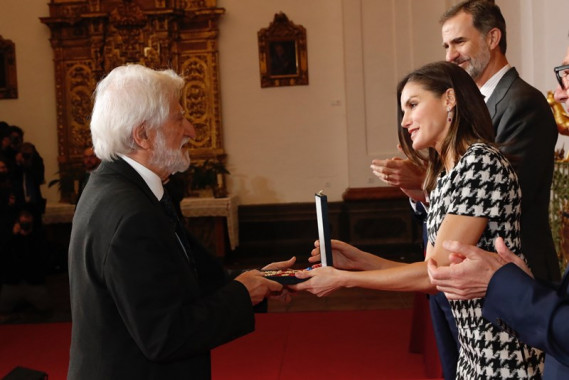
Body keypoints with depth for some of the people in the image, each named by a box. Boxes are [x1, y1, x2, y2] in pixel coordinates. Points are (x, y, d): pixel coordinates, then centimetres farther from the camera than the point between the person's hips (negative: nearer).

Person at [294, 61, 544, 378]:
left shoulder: (482, 162, -16)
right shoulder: (444, 176, 10)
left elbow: (436, 273, -17)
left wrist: (342, 278, -11)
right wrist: (359, 259, 0)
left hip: (504, 352, -8)